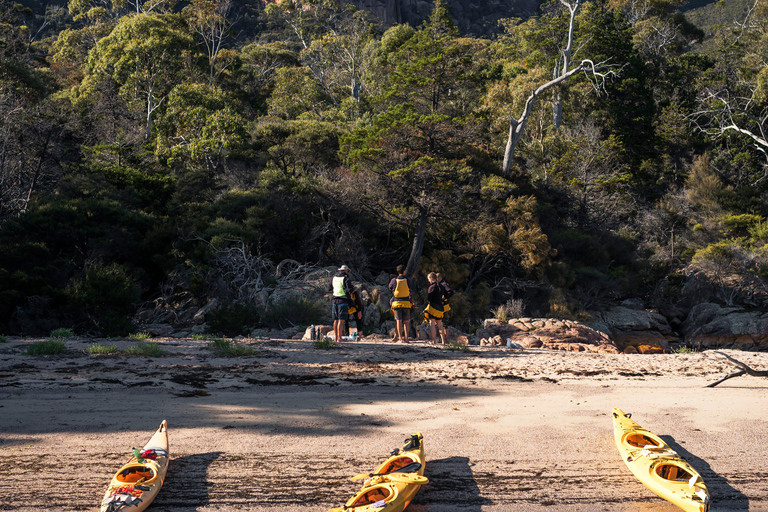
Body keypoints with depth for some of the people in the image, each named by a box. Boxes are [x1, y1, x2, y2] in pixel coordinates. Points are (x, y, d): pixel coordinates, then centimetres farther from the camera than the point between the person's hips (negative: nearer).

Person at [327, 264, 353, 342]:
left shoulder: (334, 278, 11)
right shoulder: (346, 279, -9)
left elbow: (329, 289, 20)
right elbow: (350, 289, -16)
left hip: (335, 300, 6)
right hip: (343, 301, -6)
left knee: (336, 320, 13)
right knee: (341, 320, -6)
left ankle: (335, 337, 17)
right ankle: (339, 338, -8)